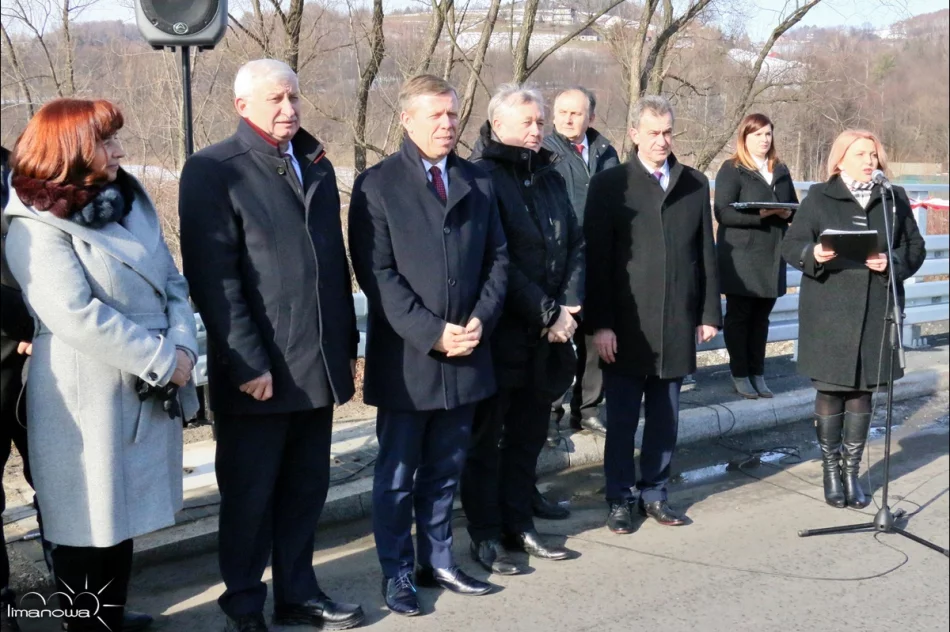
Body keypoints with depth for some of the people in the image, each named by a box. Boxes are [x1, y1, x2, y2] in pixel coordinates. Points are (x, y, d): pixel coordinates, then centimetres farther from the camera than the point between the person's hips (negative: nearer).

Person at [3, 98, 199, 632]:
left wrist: (183, 348, -9)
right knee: (90, 527, 4)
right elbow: (77, 316, -21)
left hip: (152, 394, 7)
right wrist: (162, 360, -18)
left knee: (124, 517, 16)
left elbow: (171, 282, 8)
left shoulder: (132, 203, 12)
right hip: (88, 402, -7)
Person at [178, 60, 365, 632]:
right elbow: (214, 277, -14)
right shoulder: (213, 171, -7)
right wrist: (247, 362, -17)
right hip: (258, 369, -6)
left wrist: (348, 344, 15)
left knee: (307, 488, 15)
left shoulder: (317, 165, 15)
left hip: (319, 365, 6)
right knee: (250, 494, 7)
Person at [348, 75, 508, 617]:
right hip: (406, 356, -4)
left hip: (466, 353, 4)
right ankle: (397, 572, 19)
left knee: (446, 469, 14)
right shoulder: (377, 185, -4)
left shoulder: (478, 182, 11)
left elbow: (497, 259, 10)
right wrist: (431, 332, -16)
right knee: (398, 472, 7)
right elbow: (377, 272, -10)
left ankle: (439, 560, 28)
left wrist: (481, 320, -5)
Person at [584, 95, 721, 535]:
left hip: (677, 324, 3)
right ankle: (619, 499, 17)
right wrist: (600, 323, -10)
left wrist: (709, 313, 6)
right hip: (627, 325, -3)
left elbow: (706, 252, 10)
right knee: (622, 420, 5)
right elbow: (597, 258, -4)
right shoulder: (609, 184, -1)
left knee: (665, 419, 11)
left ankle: (654, 494, 24)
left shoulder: (695, 185, 10)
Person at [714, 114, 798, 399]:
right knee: (738, 316, 2)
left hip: (771, 257, 5)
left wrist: (787, 213, -6)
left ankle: (757, 373, 14)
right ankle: (740, 375, 9)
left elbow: (794, 207, 17)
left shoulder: (780, 170, 14)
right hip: (740, 258, -5)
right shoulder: (731, 170, -4)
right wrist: (759, 214, -24)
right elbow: (723, 212, -13)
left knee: (761, 318, 8)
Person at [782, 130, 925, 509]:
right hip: (829, 312, -2)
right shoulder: (819, 197, 2)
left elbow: (915, 247, 9)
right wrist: (813, 254, -22)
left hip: (876, 311, 2)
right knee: (830, 390, 3)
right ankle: (831, 470, 16)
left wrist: (893, 263, -11)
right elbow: (791, 245, 0)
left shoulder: (895, 199, 9)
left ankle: (852, 471, 17)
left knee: (862, 391, 6)